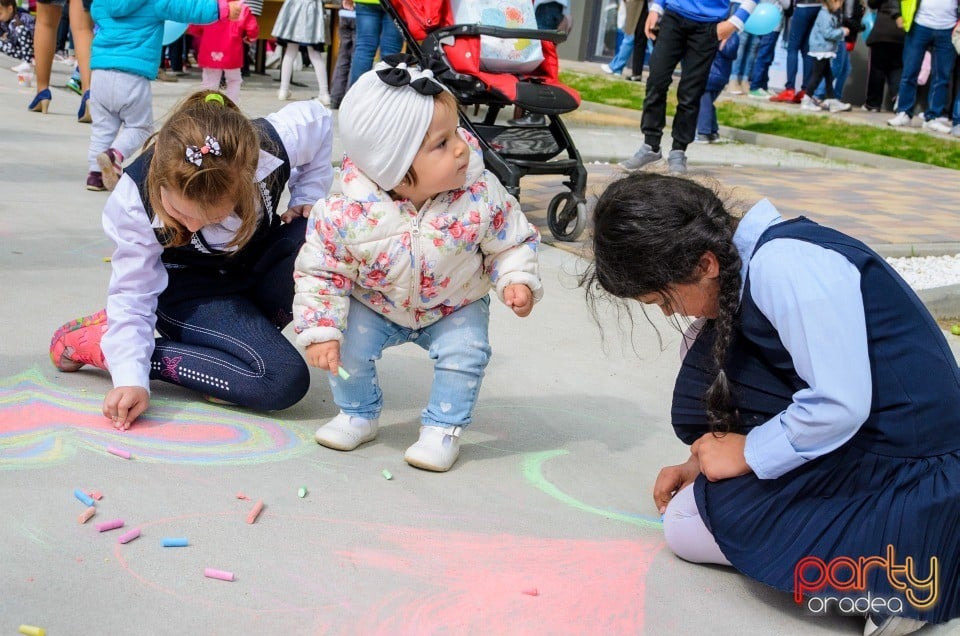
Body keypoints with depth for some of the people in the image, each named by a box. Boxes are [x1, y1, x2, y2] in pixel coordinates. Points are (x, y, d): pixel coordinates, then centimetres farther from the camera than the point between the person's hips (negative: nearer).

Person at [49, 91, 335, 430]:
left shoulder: (273, 145, -29)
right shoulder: (135, 202, -31)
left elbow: (318, 120, -5)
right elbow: (133, 293, -21)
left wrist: (306, 200, -11)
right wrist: (131, 377, -33)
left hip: (258, 265, 4)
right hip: (187, 288, -3)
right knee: (284, 381, -28)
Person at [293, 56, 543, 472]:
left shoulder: (480, 196, -27)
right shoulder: (349, 216, -30)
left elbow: (510, 242, -10)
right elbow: (320, 272, -17)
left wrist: (516, 281, -26)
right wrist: (319, 330, -21)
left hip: (455, 307, 1)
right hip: (375, 307, 0)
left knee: (465, 351, -20)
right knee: (347, 346, -15)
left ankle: (443, 428, 5)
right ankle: (358, 415, 15)